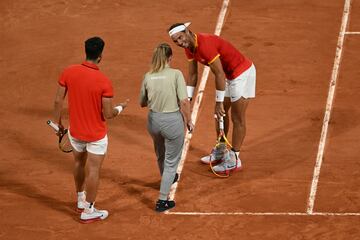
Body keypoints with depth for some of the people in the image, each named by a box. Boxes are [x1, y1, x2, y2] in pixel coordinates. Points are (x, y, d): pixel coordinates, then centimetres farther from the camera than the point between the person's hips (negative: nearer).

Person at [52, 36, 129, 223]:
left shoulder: (68, 72, -13)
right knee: (93, 171, 8)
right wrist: (120, 108, 4)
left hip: (75, 131, 5)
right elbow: (108, 114, -18)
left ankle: (81, 201, 43)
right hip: (96, 135, -5)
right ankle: (88, 211, 17)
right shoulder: (104, 82, -23)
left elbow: (58, 101, -5)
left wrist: (58, 122, 10)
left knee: (79, 163, 26)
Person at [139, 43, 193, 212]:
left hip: (153, 120, 5)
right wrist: (188, 121, -4)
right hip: (172, 121, -4)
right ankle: (162, 201, 8)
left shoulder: (148, 77, -2)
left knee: (160, 155, 30)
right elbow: (184, 101, -17)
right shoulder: (176, 74, -14)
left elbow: (142, 103, 8)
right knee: (171, 161, 10)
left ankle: (167, 179, 57)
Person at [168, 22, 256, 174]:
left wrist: (219, 102, -23)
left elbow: (219, 75, -29)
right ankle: (220, 152, 36)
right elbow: (192, 75, 8)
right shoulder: (189, 47, -2)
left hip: (243, 73, -10)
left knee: (237, 119, -2)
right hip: (229, 75, 10)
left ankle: (234, 160, 7)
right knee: (221, 113, 20)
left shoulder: (205, 45, -32)